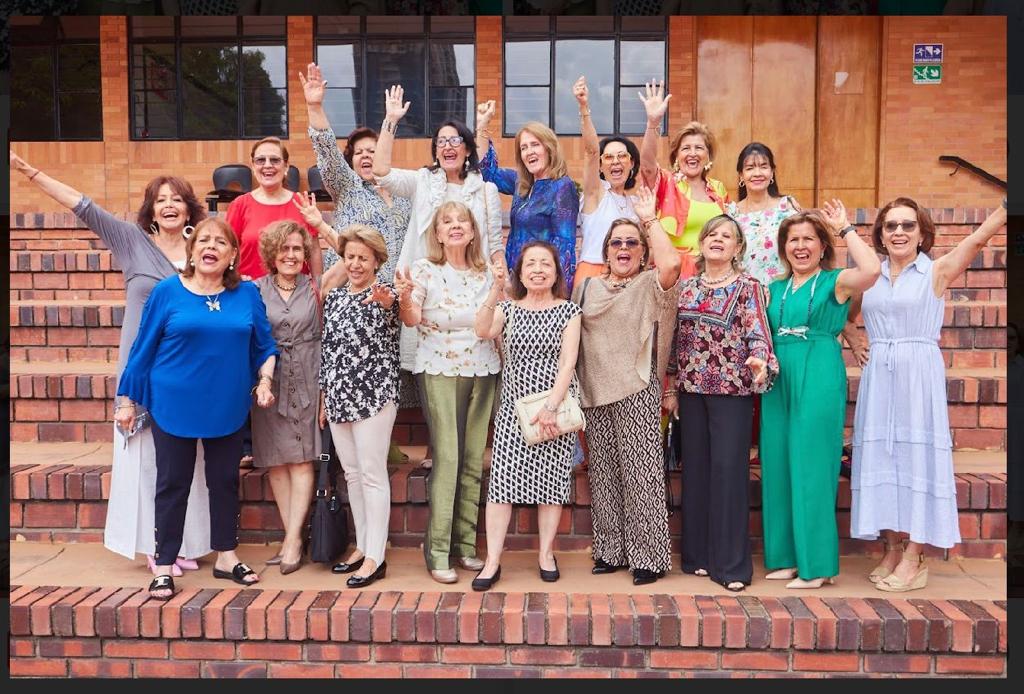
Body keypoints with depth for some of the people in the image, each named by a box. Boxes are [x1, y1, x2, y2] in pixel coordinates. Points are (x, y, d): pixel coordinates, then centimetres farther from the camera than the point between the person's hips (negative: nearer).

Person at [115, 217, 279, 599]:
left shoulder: (247, 294, 0)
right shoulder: (167, 291, -5)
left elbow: (264, 346, 8)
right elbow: (143, 348, -1)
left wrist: (265, 380, -7)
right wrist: (127, 399, 1)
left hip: (228, 406, 2)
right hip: (174, 405, -2)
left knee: (225, 481, 12)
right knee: (172, 484, 6)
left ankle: (226, 556, 27)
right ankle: (164, 567, 17)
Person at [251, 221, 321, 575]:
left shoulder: (315, 288, 4)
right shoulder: (255, 290, 5)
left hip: (306, 381, -1)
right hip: (268, 381, 1)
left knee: (301, 460, -2)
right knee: (275, 461, 4)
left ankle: (292, 540, 3)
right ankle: (293, 537, 14)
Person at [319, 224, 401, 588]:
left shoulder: (385, 292, -5)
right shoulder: (334, 295, 12)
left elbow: (391, 310, -30)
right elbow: (328, 347, 15)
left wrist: (383, 302, -54)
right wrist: (324, 397, 15)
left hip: (373, 394, -6)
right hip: (339, 394, 6)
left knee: (372, 474, -3)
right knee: (352, 473, 12)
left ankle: (375, 557, 6)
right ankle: (362, 546, 25)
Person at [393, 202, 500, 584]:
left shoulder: (485, 273, 11)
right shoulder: (424, 269, -1)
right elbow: (411, 320, -15)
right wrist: (405, 297, -33)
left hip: (483, 370, 4)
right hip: (440, 370, -4)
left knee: (474, 460, 6)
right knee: (447, 457, -9)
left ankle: (465, 543, 16)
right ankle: (438, 550, 1)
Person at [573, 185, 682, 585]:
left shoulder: (650, 286, 0)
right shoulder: (587, 288, 15)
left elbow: (671, 263, -23)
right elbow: (571, 336, 18)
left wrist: (649, 218, -12)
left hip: (637, 391, -5)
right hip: (595, 392, 5)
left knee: (640, 473, -2)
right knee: (603, 475, 9)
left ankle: (649, 556, 9)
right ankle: (611, 550, 21)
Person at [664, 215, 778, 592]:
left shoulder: (748, 288, -1)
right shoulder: (686, 287, 11)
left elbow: (757, 333, -12)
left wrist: (758, 360, -33)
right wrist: (670, 389, 12)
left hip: (731, 390, -4)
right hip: (691, 390, 4)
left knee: (728, 469, -3)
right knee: (695, 469, 8)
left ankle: (730, 563, 7)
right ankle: (697, 554, 20)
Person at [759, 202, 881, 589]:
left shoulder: (836, 281, 1)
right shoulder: (776, 288, 16)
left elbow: (871, 270, -21)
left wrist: (845, 229, -10)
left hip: (819, 378, -6)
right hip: (778, 379, 6)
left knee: (811, 467, -4)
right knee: (777, 467, 7)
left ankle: (816, 564, 7)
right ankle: (786, 556, 19)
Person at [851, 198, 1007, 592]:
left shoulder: (937, 272, 1)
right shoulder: (870, 277, 11)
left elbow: (980, 236, -10)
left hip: (920, 374, -4)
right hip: (878, 377, 4)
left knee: (917, 454, -2)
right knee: (881, 456, 6)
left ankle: (913, 560, 6)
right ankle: (892, 552, 17)